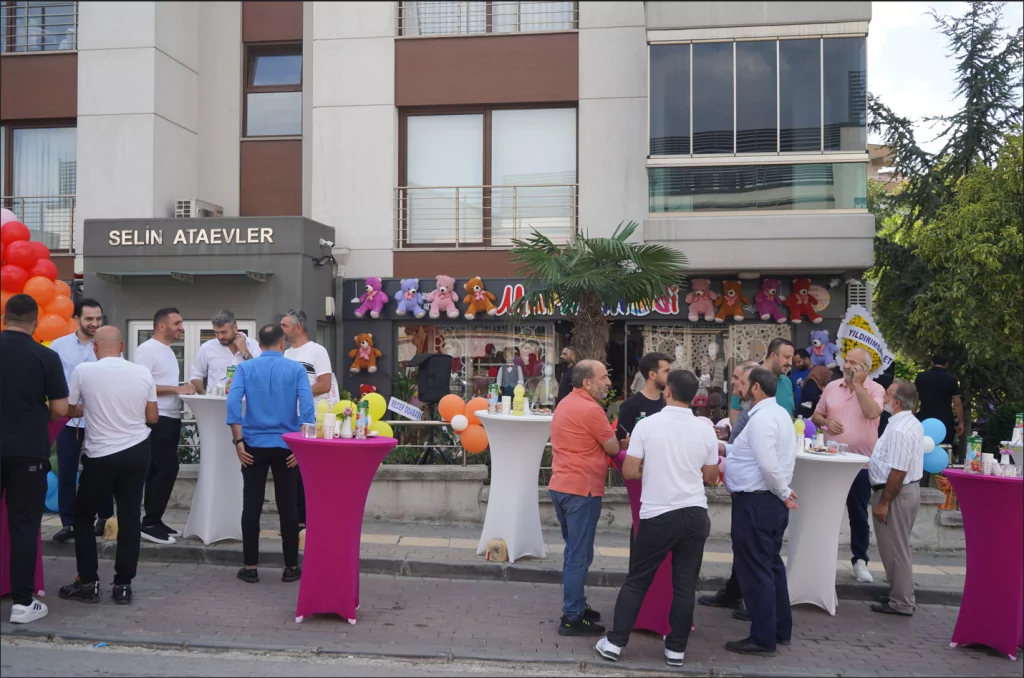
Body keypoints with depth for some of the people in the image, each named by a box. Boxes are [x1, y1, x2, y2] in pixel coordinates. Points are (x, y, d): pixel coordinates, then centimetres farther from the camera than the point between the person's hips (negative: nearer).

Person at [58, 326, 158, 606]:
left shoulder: (83, 371, -10)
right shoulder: (143, 373, -2)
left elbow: (70, 410, 3)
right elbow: (153, 417, 5)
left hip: (101, 455, -3)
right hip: (138, 451, 3)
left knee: (83, 517, 15)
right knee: (130, 517, 8)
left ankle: (88, 583, 15)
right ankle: (123, 585, 13)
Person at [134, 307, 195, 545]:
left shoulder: (168, 350, 18)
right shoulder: (147, 349, -12)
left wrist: (184, 390, 6)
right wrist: (177, 389, -20)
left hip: (171, 419, 9)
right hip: (157, 420, -9)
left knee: (159, 471, 12)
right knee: (167, 469, -10)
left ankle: (154, 521, 18)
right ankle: (150, 524, -3)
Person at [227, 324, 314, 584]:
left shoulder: (245, 368, 2)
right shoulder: (296, 369, -1)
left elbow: (232, 403, -10)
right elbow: (307, 408, -11)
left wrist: (238, 442, -7)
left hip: (254, 445, 1)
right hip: (286, 446, -1)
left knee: (252, 507, 7)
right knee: (287, 507, 6)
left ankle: (250, 567, 13)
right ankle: (291, 567, 12)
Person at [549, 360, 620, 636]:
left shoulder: (565, 404, 13)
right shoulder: (591, 410, -18)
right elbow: (613, 448, -9)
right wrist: (610, 433, 10)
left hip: (561, 486, 10)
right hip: (581, 489, -10)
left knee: (574, 551, 20)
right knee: (580, 555, -2)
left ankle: (576, 606, 30)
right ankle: (572, 619, 3)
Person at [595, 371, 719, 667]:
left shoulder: (647, 424, -9)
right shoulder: (705, 429, -1)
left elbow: (629, 471, -7)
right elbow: (711, 477, 8)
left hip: (658, 515, -2)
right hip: (695, 514, 2)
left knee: (636, 582, 9)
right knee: (684, 585, 11)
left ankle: (615, 642, 13)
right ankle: (676, 648, 19)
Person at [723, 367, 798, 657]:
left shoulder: (761, 418, -20)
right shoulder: (778, 413, 12)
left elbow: (768, 465, -27)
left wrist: (784, 492, -13)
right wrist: (726, 449, 12)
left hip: (755, 502, -10)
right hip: (770, 501, 10)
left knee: (754, 569, -1)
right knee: (771, 564, 19)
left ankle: (763, 639, 7)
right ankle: (781, 630, 29)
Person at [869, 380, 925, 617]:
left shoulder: (899, 430, -24)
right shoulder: (912, 424, 9)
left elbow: (898, 472, -26)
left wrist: (883, 503, -21)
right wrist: (875, 464, 23)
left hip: (896, 492, -10)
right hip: (909, 489, 10)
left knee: (895, 549, 1)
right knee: (898, 547, 19)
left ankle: (900, 603, 10)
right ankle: (901, 595, 29)